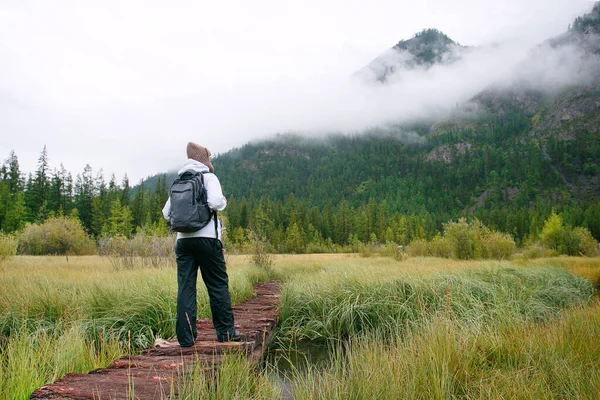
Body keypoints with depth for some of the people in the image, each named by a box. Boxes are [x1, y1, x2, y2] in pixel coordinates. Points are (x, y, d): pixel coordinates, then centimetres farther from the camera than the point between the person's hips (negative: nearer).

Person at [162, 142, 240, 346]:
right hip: (207, 238, -4)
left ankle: (186, 336, 4)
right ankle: (225, 331, 13)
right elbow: (215, 203, -16)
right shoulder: (208, 177, 1)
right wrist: (224, 201, 5)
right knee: (218, 285, 6)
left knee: (185, 287, 4)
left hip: (183, 240, 5)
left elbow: (166, 212, 12)